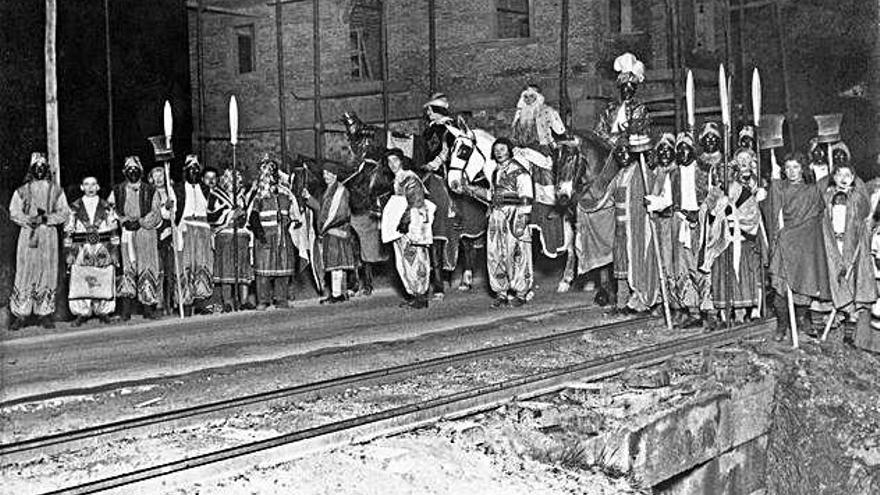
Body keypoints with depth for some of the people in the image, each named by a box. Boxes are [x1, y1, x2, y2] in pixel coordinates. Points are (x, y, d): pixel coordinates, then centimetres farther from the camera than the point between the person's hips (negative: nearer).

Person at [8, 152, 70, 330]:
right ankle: (19, 314, -2)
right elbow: (14, 212, 3)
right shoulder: (22, 191, 10)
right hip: (27, 234, -1)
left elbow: (64, 213, 6)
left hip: (49, 235, 1)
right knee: (25, 272, -6)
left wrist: (46, 218, -10)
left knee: (48, 272, -1)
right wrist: (29, 220, -14)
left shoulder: (56, 190, 12)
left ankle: (45, 313, 6)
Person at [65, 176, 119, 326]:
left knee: (104, 282, 1)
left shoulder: (106, 207, 6)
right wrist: (69, 252, -1)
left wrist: (114, 251, 2)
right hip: (81, 250, -1)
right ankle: (81, 313, 4)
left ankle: (103, 311, 12)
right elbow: (68, 232, 5)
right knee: (80, 282, -3)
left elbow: (113, 230, 6)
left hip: (103, 251, 1)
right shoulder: (75, 207, 4)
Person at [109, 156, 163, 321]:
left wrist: (140, 222, -10)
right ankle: (125, 308, -10)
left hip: (146, 232, 0)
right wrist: (124, 221, -7)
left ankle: (148, 307, 2)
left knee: (147, 268, -3)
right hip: (125, 234, 0)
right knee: (126, 268, -9)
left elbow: (156, 214, 4)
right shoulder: (117, 191, 12)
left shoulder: (150, 191, 11)